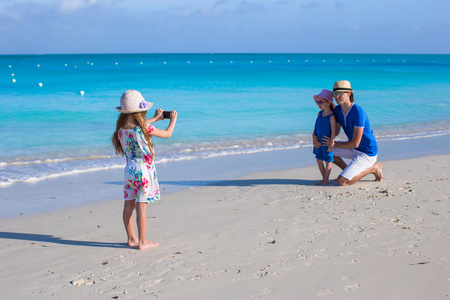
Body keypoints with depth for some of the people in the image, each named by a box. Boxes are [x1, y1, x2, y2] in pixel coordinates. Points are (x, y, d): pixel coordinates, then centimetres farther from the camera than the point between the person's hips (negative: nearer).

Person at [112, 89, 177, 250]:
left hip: (129, 170, 7)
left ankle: (132, 238, 23)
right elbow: (167, 134, -4)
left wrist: (155, 118, 33)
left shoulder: (121, 127, 1)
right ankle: (142, 242, 5)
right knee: (141, 207, -2)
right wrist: (173, 120, 14)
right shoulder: (145, 128, -18)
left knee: (129, 205, 11)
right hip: (143, 171, -7)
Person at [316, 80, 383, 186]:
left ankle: (373, 168, 2)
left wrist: (334, 144, -16)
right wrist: (319, 139, -9)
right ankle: (349, 172, 13)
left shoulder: (358, 113, -28)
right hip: (355, 149, 9)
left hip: (367, 153, -9)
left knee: (341, 181, -16)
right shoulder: (337, 110, -2)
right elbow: (336, 131, 9)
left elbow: (355, 143, -25)